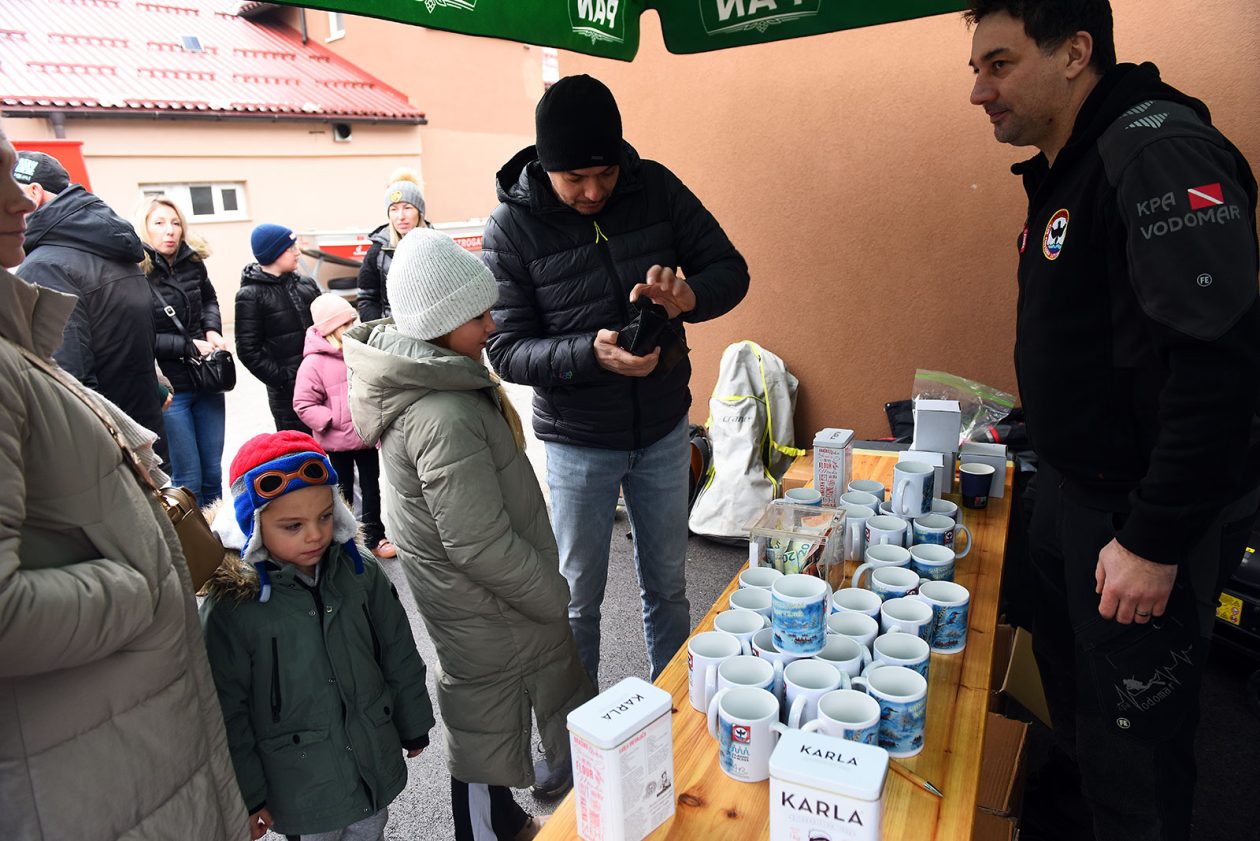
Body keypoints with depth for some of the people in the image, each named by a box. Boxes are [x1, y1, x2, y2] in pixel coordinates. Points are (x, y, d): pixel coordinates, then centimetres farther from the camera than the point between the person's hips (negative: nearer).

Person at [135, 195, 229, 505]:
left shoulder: (192, 262, 2)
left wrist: (212, 330, 4)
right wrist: (190, 346, -14)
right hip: (169, 389, -5)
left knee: (213, 472, 15)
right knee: (188, 478, 3)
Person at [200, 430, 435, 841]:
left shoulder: (361, 573, -9)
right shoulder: (230, 606, -20)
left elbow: (399, 656, 3)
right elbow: (226, 711, -11)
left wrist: (413, 725, 11)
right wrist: (247, 795, -5)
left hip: (377, 764, 4)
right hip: (301, 788, -3)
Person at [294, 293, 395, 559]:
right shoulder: (314, 363, -14)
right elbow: (303, 404, -14)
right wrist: (333, 420, -20)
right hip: (337, 441, -4)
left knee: (371, 487, 13)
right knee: (344, 491, 13)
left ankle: (374, 536, 27)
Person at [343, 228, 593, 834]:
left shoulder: (419, 373, 1)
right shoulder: (444, 419, -31)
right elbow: (479, 544, -29)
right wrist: (554, 598, -14)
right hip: (487, 608, -10)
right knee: (488, 729, 10)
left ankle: (510, 823, 45)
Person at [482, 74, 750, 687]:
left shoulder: (655, 188, -7)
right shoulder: (511, 227, -14)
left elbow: (731, 269, -3)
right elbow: (508, 349, -15)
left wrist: (687, 296, -25)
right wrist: (591, 353, -33)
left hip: (663, 429, 3)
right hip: (578, 442, -2)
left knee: (667, 585, 19)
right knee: (579, 598, 12)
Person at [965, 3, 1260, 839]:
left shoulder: (1160, 152, -20)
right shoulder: (1067, 169, 10)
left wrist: (1155, 541, -24)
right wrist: (1058, 468, 17)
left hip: (1147, 514, -9)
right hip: (1075, 490, 9)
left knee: (1132, 747, 5)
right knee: (1070, 685, 23)